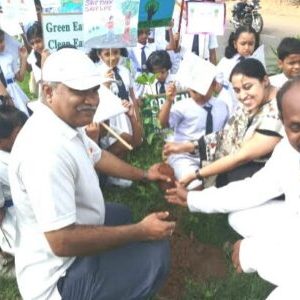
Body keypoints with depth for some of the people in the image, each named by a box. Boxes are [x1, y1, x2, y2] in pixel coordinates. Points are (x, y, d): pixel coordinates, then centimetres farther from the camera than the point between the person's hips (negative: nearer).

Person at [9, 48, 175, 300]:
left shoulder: (67, 122, -3)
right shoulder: (46, 149, -34)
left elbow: (97, 156, 17)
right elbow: (62, 242, -34)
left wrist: (144, 175, 18)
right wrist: (141, 231, -26)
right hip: (58, 277, -10)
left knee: (121, 214, 29)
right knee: (156, 252, -19)